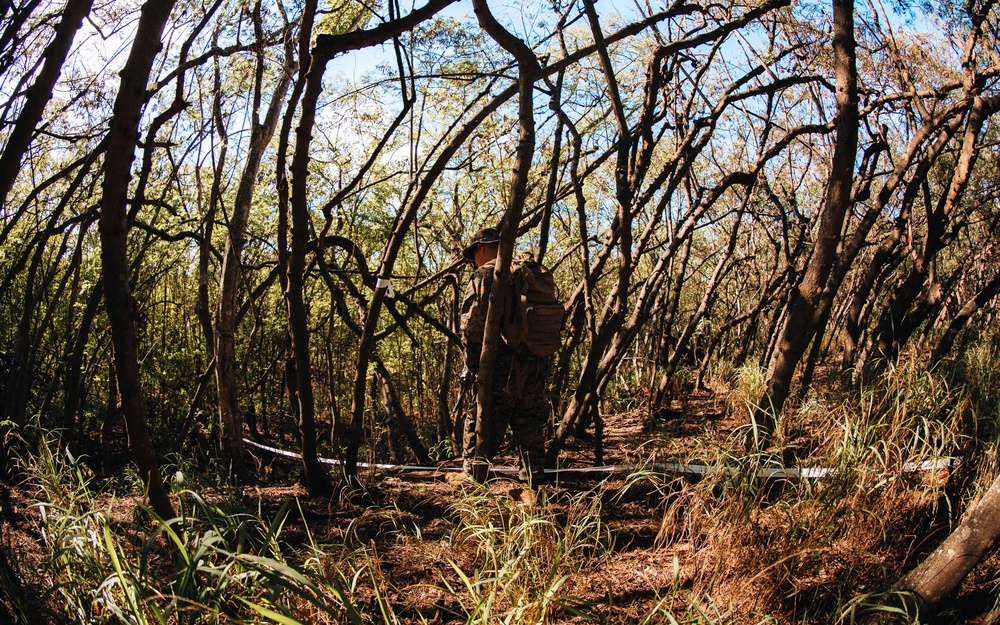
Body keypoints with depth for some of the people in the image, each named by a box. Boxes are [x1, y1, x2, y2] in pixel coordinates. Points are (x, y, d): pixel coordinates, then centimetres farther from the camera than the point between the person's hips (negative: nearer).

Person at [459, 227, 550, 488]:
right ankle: (535, 486, 15)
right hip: (535, 367, 6)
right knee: (531, 435, 12)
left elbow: (472, 325, -13)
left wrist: (473, 364, -4)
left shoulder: (484, 276, -4)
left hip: (499, 369, -6)